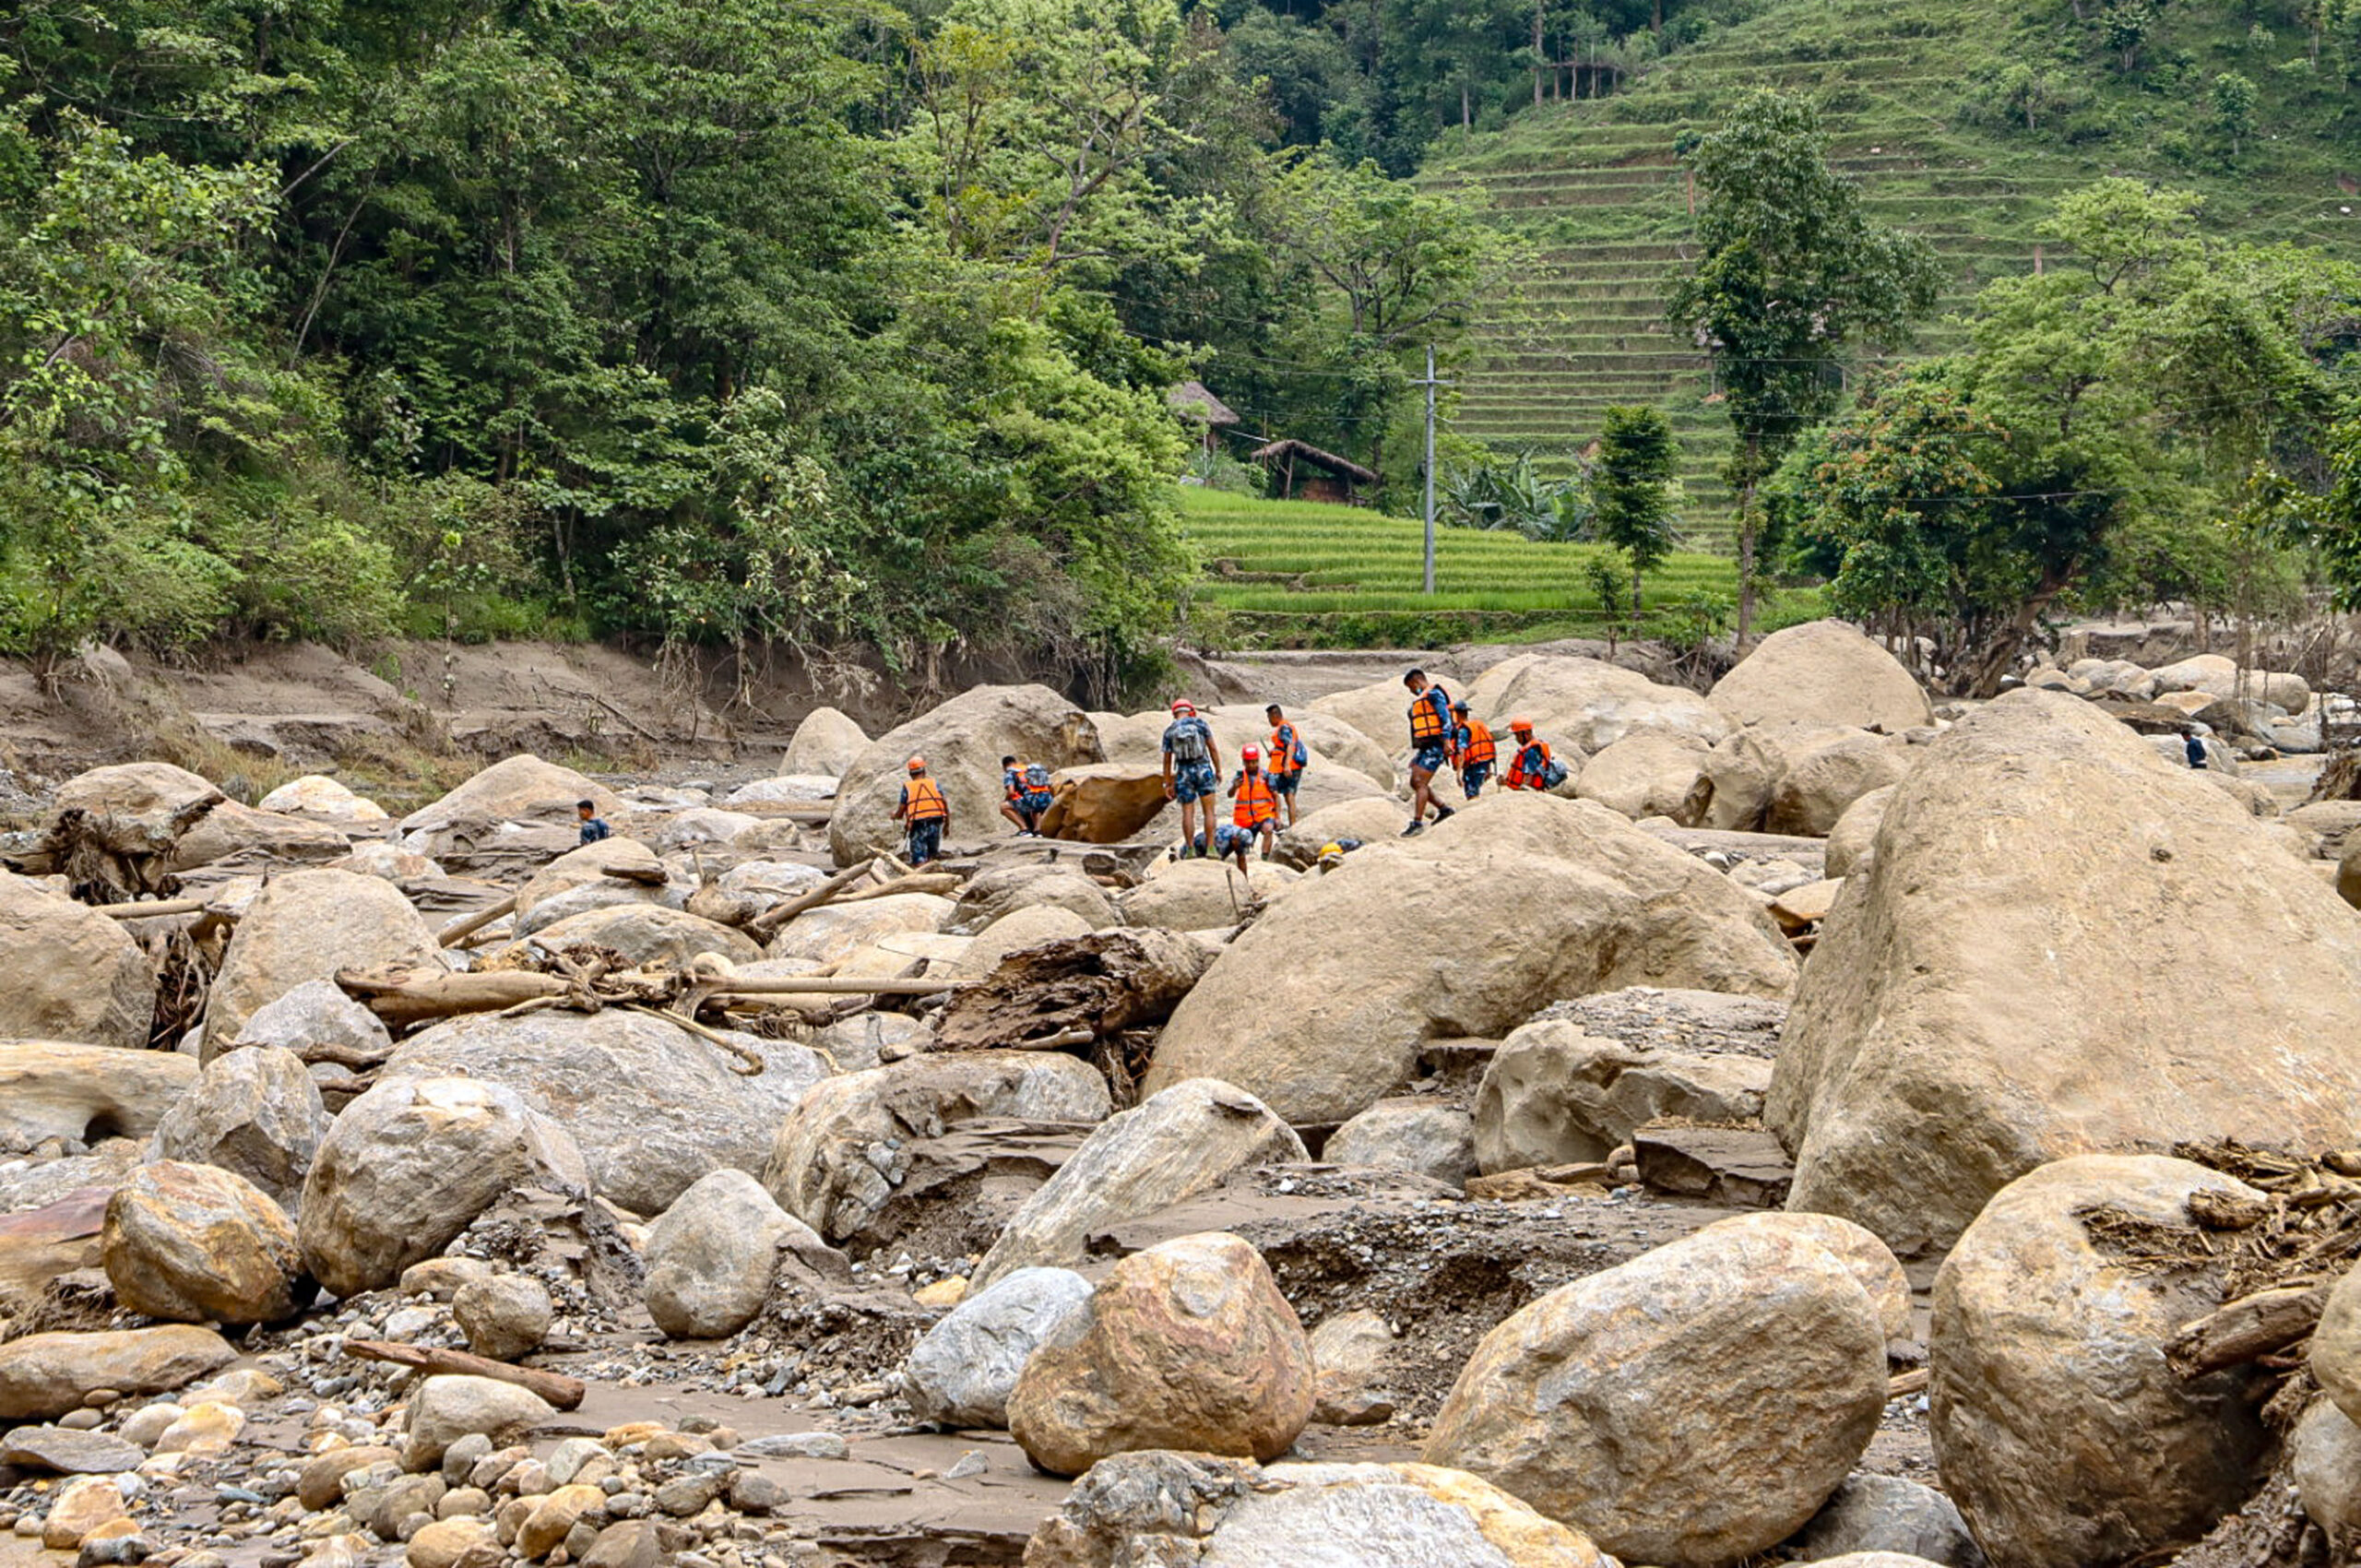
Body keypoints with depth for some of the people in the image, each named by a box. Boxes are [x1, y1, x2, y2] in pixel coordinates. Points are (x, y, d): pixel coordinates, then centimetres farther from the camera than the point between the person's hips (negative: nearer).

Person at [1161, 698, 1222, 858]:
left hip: (1183, 774, 1)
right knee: (1209, 810, 3)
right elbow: (1213, 748, -2)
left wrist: (1168, 784, 9)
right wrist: (1218, 771, 5)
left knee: (1188, 812, 5)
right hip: (1203, 770, -1)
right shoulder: (1200, 724, 0)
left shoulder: (1169, 731, 2)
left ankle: (1190, 850, 2)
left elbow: (1167, 760, 3)